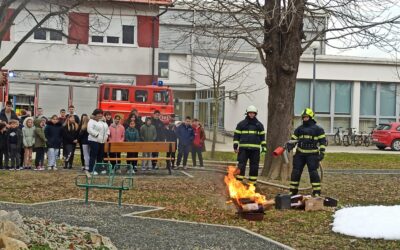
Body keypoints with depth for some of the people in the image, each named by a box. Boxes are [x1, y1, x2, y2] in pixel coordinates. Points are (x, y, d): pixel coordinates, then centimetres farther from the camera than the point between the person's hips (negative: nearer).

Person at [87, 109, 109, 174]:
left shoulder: (103, 122, 19)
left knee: (101, 156, 10)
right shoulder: (91, 121, -5)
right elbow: (90, 130, -19)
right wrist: (97, 135, -21)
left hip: (102, 141, 8)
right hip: (94, 141, -8)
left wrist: (106, 135, 5)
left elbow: (107, 129, 23)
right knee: (93, 156, -7)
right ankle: (91, 170, -5)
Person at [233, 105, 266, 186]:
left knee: (254, 166, 4)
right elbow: (236, 135, 6)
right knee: (241, 165, -5)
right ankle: (238, 182, -2)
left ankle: (252, 182, 12)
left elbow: (262, 136, 16)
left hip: (255, 149, 2)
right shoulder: (241, 124, 6)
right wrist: (235, 146, -1)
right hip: (243, 149, -2)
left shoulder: (259, 125, 12)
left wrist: (264, 146, 9)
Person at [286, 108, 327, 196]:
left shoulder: (318, 129, 1)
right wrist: (290, 145, -6)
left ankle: (317, 193, -3)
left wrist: (322, 153, -8)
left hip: (312, 155, -4)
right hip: (300, 154, 4)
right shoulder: (299, 129, 13)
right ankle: (293, 191, 13)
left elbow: (323, 141, 0)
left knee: (313, 173, -8)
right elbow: (294, 139, 15)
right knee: (295, 172, 4)